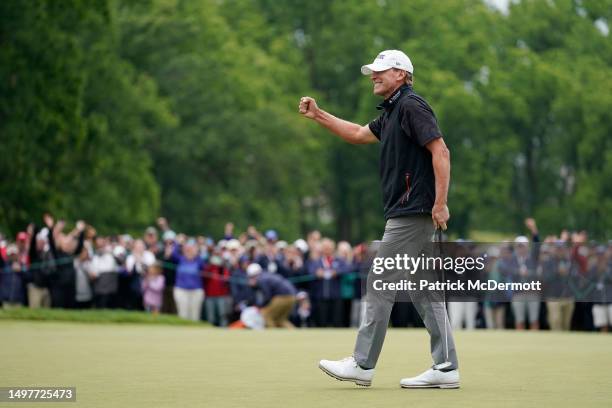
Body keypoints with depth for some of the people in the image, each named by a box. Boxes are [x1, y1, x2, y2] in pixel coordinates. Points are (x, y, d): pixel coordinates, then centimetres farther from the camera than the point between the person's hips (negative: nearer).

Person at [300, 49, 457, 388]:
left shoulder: (411, 106, -10)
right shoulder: (391, 113, 20)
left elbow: (440, 151, -19)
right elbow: (358, 134, 35)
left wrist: (440, 202, -24)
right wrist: (317, 115, 29)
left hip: (411, 213, -10)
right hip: (406, 214, 10)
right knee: (423, 288, 8)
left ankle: (362, 365, -2)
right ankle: (445, 368, 7)